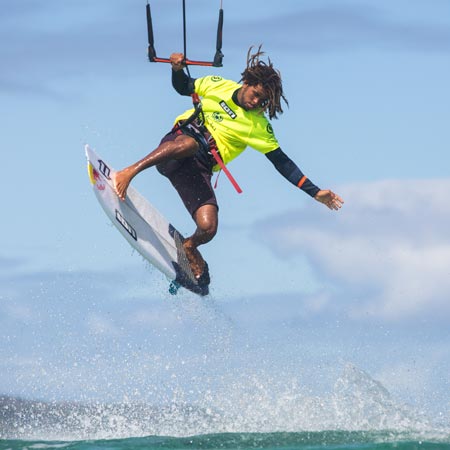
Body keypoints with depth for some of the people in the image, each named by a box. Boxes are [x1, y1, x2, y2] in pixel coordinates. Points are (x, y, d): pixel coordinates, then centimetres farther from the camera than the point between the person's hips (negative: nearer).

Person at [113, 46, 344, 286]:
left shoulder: (258, 127, 2)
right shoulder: (218, 86, 7)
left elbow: (281, 162, 2)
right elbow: (183, 87, 21)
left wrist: (315, 192, -5)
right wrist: (177, 69, -2)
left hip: (199, 170, 1)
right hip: (174, 144, -1)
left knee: (208, 228, -21)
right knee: (190, 142, -40)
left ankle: (188, 248, 16)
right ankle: (127, 173, -43)